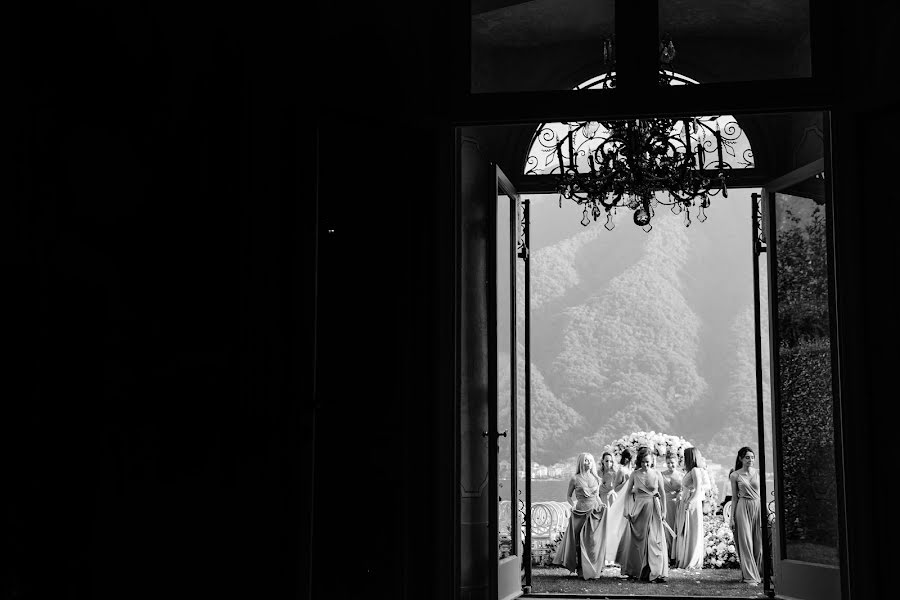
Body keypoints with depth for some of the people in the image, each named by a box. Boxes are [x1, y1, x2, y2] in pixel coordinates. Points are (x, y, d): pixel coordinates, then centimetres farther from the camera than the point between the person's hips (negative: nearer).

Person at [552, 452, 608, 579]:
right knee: (581, 541, -1)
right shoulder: (575, 479, -2)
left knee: (594, 541, 0)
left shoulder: (596, 478, 10)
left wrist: (601, 505, 3)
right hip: (581, 513, -3)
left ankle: (593, 569, 8)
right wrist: (573, 505, -9)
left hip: (595, 512, 3)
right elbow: (568, 496, 7)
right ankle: (582, 570, 7)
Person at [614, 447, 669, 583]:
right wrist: (627, 510, -1)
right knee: (638, 541, 7)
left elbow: (662, 494, 6)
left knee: (655, 540, -6)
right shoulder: (634, 474, 0)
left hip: (654, 510, -1)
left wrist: (663, 512, 4)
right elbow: (628, 493, 5)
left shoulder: (657, 474, -1)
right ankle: (635, 571, 20)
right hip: (638, 510, 1)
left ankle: (657, 573, -5)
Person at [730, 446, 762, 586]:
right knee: (746, 543, -2)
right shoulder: (735, 475, 1)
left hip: (758, 507, 2)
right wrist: (731, 517, 0)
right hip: (743, 508, -2)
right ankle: (750, 576, 2)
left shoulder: (758, 473, 6)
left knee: (759, 543, 4)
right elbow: (734, 497, 4)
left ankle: (759, 573, 16)